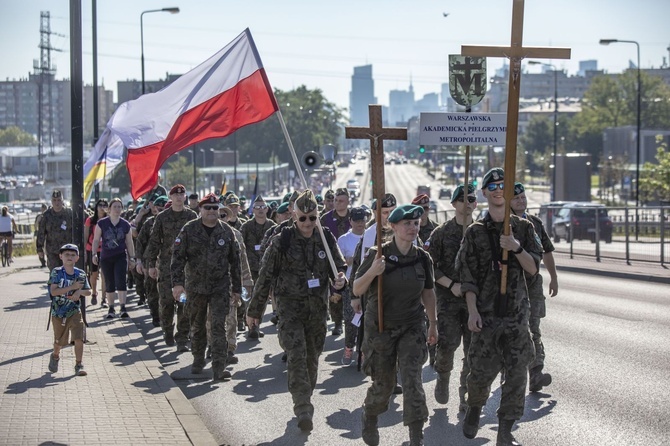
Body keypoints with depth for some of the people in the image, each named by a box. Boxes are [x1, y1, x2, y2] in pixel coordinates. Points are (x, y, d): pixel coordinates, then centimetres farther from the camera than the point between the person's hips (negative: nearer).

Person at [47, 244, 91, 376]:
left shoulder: (81, 274, -2)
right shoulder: (56, 272, -10)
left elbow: (88, 291, 7)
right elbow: (53, 291, -20)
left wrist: (80, 292, -16)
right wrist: (72, 287, -23)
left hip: (74, 312, 1)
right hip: (58, 312, -1)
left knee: (78, 339, -11)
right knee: (59, 341, 13)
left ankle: (79, 365, -1)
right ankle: (55, 356, 45)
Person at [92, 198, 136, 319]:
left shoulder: (125, 225, 2)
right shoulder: (102, 223, -1)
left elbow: (129, 242, 10)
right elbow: (96, 240, 4)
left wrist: (132, 258, 10)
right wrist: (94, 254, -3)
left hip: (120, 257, 0)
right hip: (106, 258, 0)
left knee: (121, 281, -15)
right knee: (109, 284, 6)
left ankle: (123, 307, -16)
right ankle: (111, 308, 17)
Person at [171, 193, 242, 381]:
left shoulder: (226, 231, 3)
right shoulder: (189, 230, -2)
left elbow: (235, 260, 9)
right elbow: (178, 257, -4)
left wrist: (237, 287, 9)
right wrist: (177, 282, -15)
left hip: (220, 287, 0)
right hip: (195, 287, 0)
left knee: (219, 326, -9)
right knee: (197, 326, 13)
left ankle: (218, 367, -11)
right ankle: (198, 359, 33)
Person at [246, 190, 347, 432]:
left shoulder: (326, 240, 2)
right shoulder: (282, 241, -6)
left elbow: (340, 267, 7)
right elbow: (265, 277, 0)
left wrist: (341, 280, -19)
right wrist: (254, 310, 4)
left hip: (318, 309, 4)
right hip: (290, 307, -4)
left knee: (312, 357, 13)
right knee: (297, 356, -16)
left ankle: (302, 402, 30)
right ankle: (304, 410, -19)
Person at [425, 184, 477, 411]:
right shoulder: (442, 232, 1)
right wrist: (451, 284, -10)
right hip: (448, 297, -2)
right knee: (448, 343, -15)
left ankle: (467, 396, 13)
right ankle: (443, 376, 16)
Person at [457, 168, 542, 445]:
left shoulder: (523, 228, 7)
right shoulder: (475, 232, 2)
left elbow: (533, 269, 3)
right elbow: (468, 276, -1)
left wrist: (517, 248, -15)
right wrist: (472, 311, -9)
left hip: (517, 311, 2)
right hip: (486, 312, -1)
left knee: (517, 374, 0)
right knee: (481, 370, -1)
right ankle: (474, 408, 30)